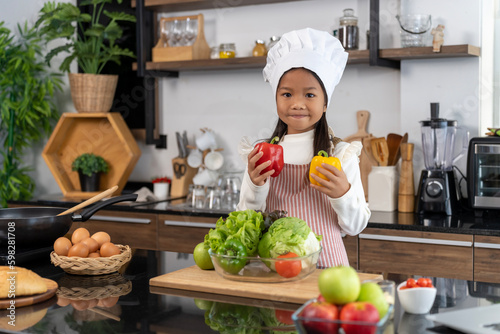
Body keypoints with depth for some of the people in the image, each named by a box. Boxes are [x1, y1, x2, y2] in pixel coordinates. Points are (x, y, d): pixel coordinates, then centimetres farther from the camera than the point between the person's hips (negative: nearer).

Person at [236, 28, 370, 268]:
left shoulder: (342, 155, 2)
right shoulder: (259, 156, 5)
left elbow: (354, 227, 3)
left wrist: (343, 194, -14)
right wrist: (255, 187, -10)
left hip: (325, 263, 0)